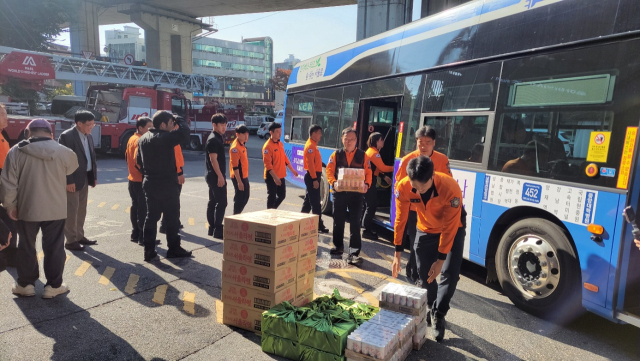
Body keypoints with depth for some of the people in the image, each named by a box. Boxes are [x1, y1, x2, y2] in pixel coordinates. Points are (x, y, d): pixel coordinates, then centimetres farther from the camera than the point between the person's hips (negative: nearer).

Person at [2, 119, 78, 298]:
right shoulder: (63, 152, -6)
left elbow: (8, 183, -5)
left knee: (26, 246, 16)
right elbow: (72, 168, 16)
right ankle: (53, 285, 15)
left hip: (27, 208, 0)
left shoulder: (16, 151, -7)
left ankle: (25, 284, 27)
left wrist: (10, 205, 6)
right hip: (55, 209, 0)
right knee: (54, 247, 9)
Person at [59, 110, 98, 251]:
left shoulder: (89, 137, 11)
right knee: (71, 210, -1)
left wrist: (94, 176, 11)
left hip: (85, 178, 8)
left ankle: (79, 236, 26)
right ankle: (71, 240, 9)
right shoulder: (67, 136, -14)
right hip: (73, 180, -8)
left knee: (81, 210, 15)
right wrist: (68, 181, -19)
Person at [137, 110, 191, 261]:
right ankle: (173, 249, 13)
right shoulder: (165, 137, -17)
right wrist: (178, 119, -6)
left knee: (151, 216, 12)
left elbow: (139, 160, 16)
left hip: (149, 184, 8)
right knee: (172, 217, 4)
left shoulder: (143, 139, 10)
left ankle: (149, 250, 15)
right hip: (167, 185, -7)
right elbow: (185, 132, -24)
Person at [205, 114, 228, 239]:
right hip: (216, 176, -10)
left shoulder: (218, 138, 16)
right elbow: (213, 159, -20)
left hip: (213, 176, 10)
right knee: (222, 202, -8)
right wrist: (220, 176, -22)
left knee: (213, 201, 12)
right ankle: (218, 230, -5)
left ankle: (212, 228, 18)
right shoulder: (213, 139, -14)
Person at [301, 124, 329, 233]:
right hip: (312, 176, -10)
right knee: (315, 202, -6)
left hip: (313, 176, 10)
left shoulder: (313, 145, 15)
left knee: (308, 199, 16)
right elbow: (310, 164, -21)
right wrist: (314, 179, -23)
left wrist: (318, 176, 18)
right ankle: (319, 225, -2)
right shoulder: (310, 146, -16)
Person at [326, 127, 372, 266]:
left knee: (355, 223, -3)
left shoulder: (363, 155, 3)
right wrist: (333, 183, -21)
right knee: (338, 221, 13)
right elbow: (329, 171, -3)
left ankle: (354, 253, 0)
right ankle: (338, 246, 32)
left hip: (356, 193, -1)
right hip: (339, 192, 2)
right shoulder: (336, 154, 4)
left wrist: (366, 184, -18)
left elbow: (368, 173, 1)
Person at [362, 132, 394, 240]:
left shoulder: (370, 151, 16)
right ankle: (366, 231, -1)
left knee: (370, 205, 14)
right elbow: (383, 167, -18)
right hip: (370, 181, -10)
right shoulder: (374, 153, -15)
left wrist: (384, 176, 13)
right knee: (371, 206, -6)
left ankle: (367, 228, 20)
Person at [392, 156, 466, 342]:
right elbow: (400, 219, -16)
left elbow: (449, 227, -27)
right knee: (425, 273, 9)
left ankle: (439, 316, 10)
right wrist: (398, 252, -11)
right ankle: (431, 308, 34)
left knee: (449, 274, -9)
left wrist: (441, 259, -21)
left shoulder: (450, 189, -37)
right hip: (425, 230, 3)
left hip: (452, 230, -2)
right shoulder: (403, 187, -29)